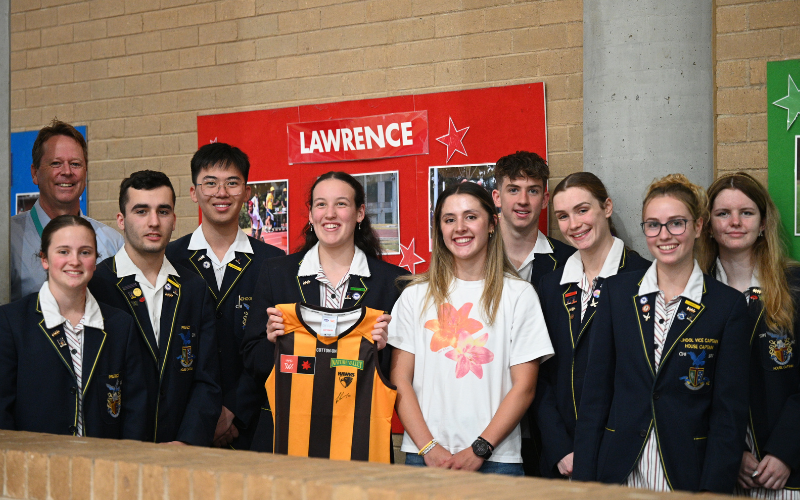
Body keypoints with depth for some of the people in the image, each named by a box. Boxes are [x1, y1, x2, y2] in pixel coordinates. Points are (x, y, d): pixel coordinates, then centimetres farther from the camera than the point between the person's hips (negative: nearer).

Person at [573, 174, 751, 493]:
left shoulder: (728, 305, -3)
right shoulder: (616, 292, 3)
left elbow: (730, 412, -4)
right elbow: (595, 392, 2)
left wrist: (712, 491, -12)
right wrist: (585, 480, -3)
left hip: (687, 478, -1)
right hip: (619, 473, 2)